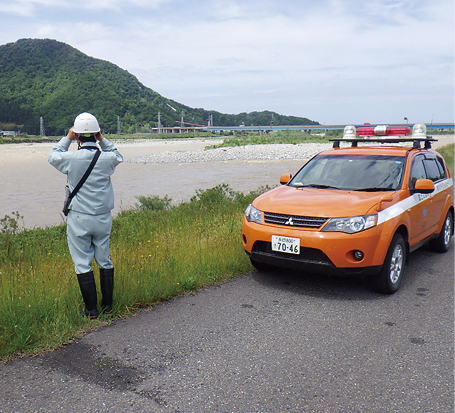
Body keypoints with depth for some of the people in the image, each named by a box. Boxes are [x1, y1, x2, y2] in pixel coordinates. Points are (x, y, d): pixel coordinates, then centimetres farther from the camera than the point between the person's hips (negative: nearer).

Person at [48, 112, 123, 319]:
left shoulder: (71, 158, -12)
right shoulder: (107, 158, -6)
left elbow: (53, 156, 12)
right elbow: (117, 156, 20)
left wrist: (67, 138, 18)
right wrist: (102, 139, 14)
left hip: (79, 219, -3)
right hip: (103, 218, 3)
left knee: (83, 264, 5)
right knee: (105, 261, 14)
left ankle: (91, 309, 9)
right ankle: (108, 305, 22)